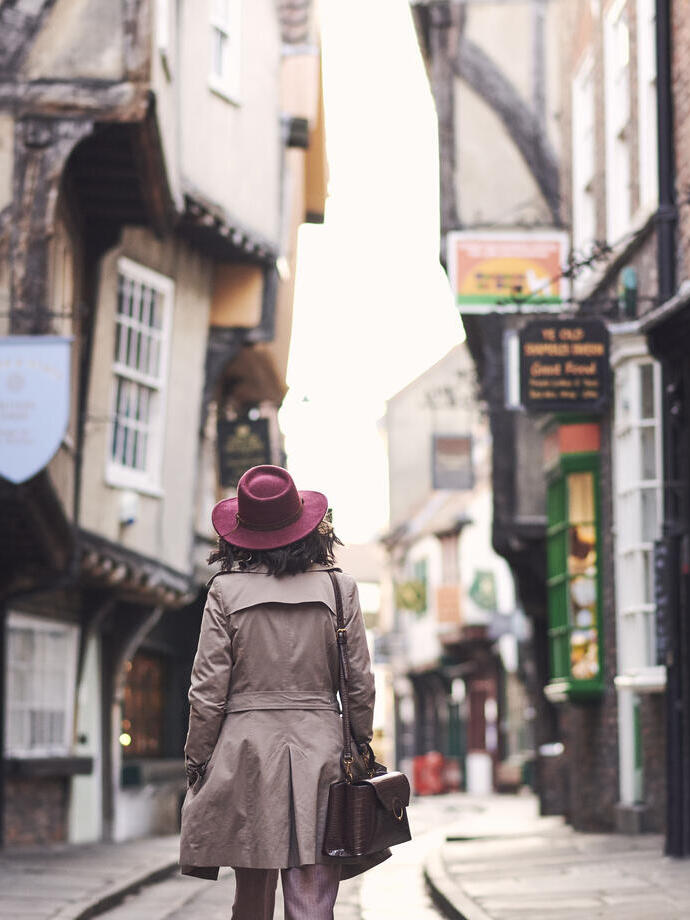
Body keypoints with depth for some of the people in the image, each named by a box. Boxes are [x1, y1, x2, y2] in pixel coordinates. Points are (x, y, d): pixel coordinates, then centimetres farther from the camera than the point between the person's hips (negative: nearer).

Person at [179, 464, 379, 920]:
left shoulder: (226, 589, -2)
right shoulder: (339, 587, 2)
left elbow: (208, 689, -3)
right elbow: (361, 684, 4)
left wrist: (196, 761, 5)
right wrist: (361, 749, 14)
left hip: (247, 750, 0)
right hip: (319, 751, 0)